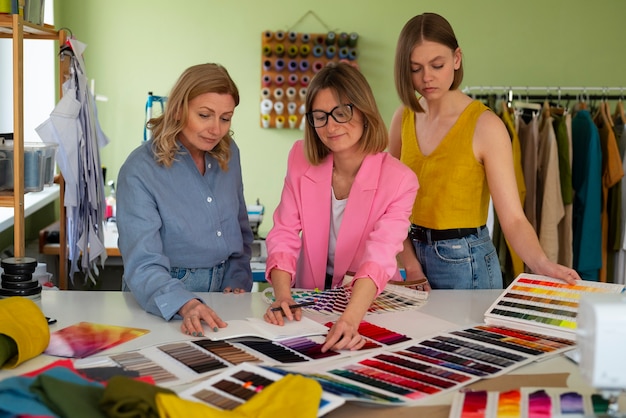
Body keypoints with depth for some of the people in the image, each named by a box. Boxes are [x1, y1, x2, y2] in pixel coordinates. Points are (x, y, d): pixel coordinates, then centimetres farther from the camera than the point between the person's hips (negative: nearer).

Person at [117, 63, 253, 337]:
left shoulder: (228, 154, 4)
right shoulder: (140, 171, -15)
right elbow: (143, 265, -23)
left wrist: (238, 280, 6)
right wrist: (185, 304, -39)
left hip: (223, 295, 3)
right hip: (163, 306, -3)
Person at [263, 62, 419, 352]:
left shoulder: (398, 180, -15)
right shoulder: (302, 159, -4)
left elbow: (379, 258, -28)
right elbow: (284, 235, -8)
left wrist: (350, 319, -45)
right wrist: (282, 296, -26)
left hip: (370, 304, -2)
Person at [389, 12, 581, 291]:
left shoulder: (485, 126, -15)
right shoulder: (404, 118, -1)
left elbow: (512, 218, -19)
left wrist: (541, 263, -36)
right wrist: (411, 265, -10)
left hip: (465, 262, -4)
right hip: (413, 254, 4)